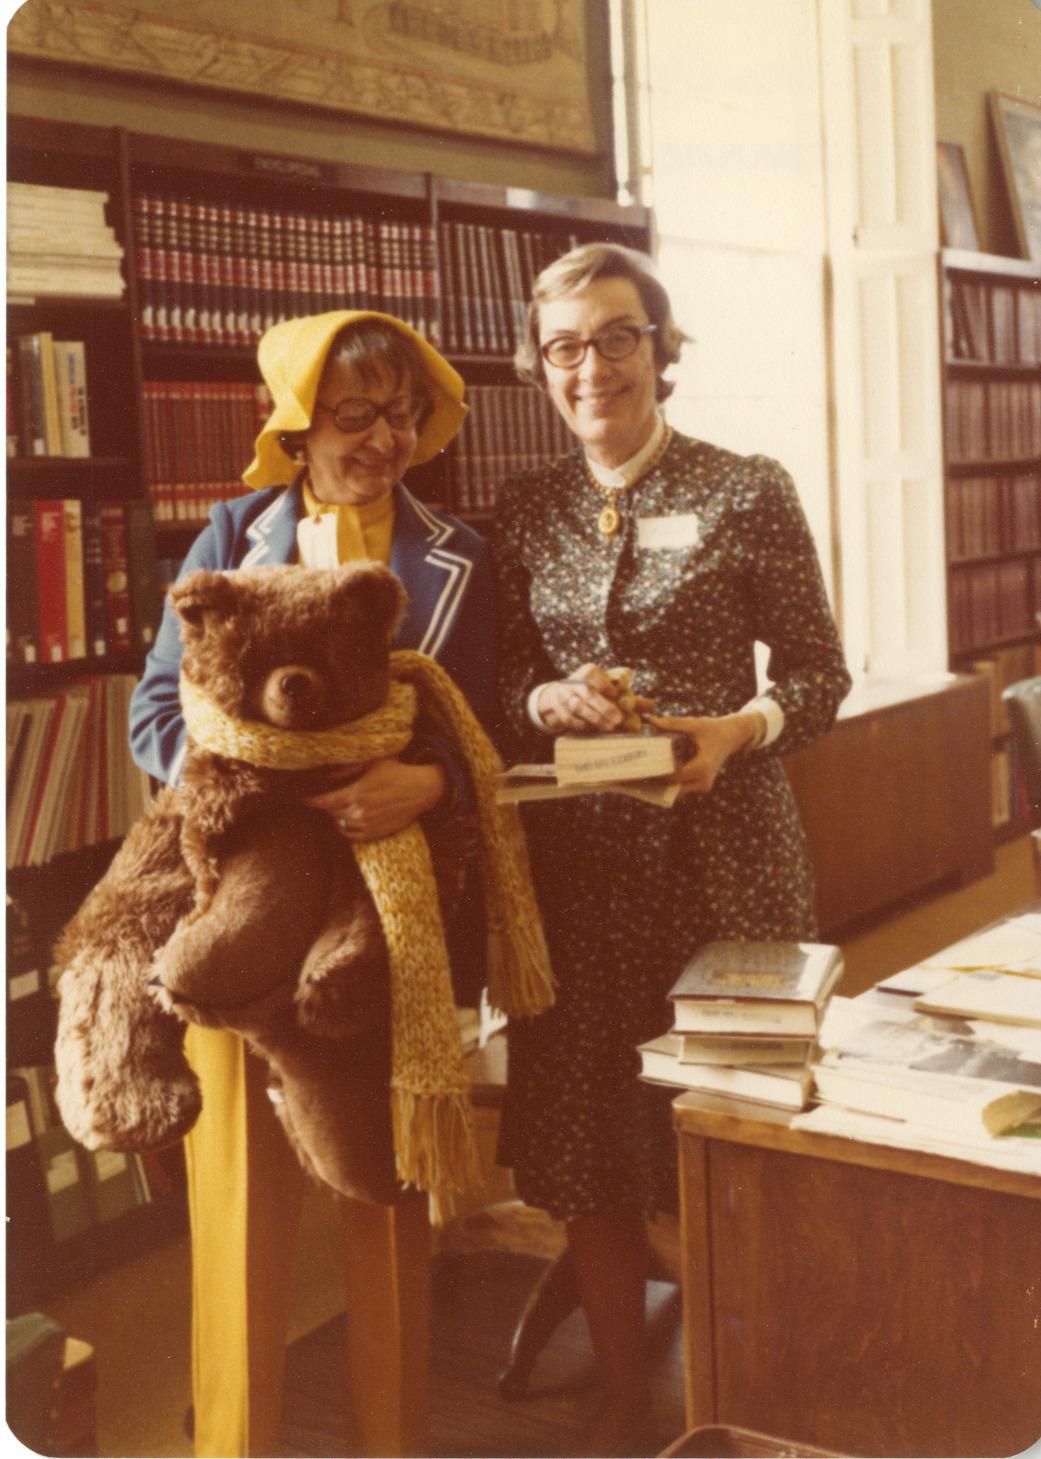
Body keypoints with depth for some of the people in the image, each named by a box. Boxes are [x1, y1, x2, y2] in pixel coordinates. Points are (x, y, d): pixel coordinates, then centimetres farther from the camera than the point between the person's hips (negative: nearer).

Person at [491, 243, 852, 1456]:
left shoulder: (747, 492, -2)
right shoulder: (524, 510, 8)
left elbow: (820, 673, 0)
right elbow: (501, 682, 13)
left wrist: (736, 729, -18)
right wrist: (548, 701, -9)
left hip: (721, 848, -3)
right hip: (575, 856, 3)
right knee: (582, 1137, 8)